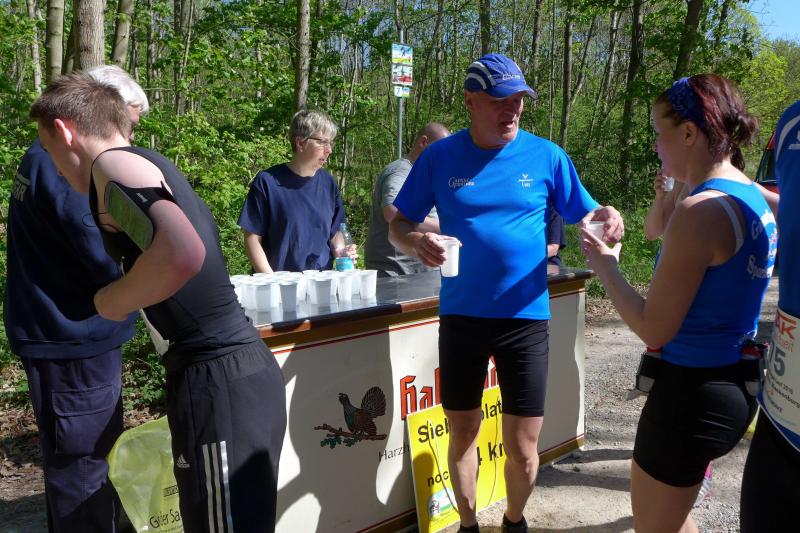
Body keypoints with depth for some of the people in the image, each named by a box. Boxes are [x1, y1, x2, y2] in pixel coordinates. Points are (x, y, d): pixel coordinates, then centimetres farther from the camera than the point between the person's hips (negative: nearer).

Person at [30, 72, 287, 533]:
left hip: (218, 382, -10)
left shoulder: (112, 163, -9)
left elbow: (182, 255, -28)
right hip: (245, 369, 10)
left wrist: (112, 302, -12)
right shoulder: (152, 164, 18)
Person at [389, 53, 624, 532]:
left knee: (522, 447, 6)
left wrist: (606, 217, -19)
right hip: (460, 317, 1)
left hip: (526, 318, 0)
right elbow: (399, 225, 4)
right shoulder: (440, 157, -1)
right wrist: (416, 241, -19)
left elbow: (584, 216, 4)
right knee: (462, 435, 14)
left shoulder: (547, 156, -2)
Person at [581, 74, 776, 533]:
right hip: (736, 383, 10)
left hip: (692, 389, -10)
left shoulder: (699, 212, -24)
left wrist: (605, 267, -8)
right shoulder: (757, 200, 4)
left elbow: (653, 330, -22)